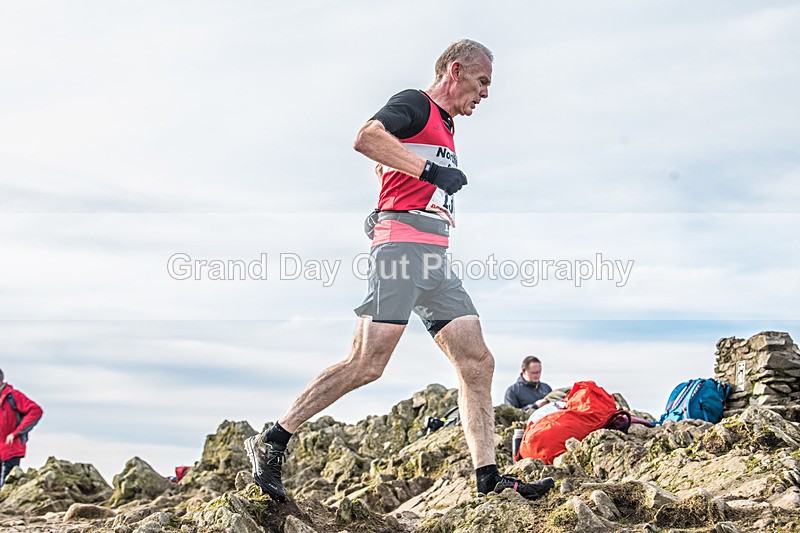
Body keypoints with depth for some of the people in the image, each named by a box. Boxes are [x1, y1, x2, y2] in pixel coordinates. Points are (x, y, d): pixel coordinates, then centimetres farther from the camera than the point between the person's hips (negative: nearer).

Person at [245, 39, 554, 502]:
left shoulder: (445, 126, 28)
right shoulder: (415, 104, 1)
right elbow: (366, 138, -19)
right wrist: (430, 169, -21)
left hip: (437, 259, 9)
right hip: (403, 244, -9)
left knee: (478, 364, 1)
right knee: (368, 363, -16)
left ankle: (488, 477, 3)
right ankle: (272, 442, -6)